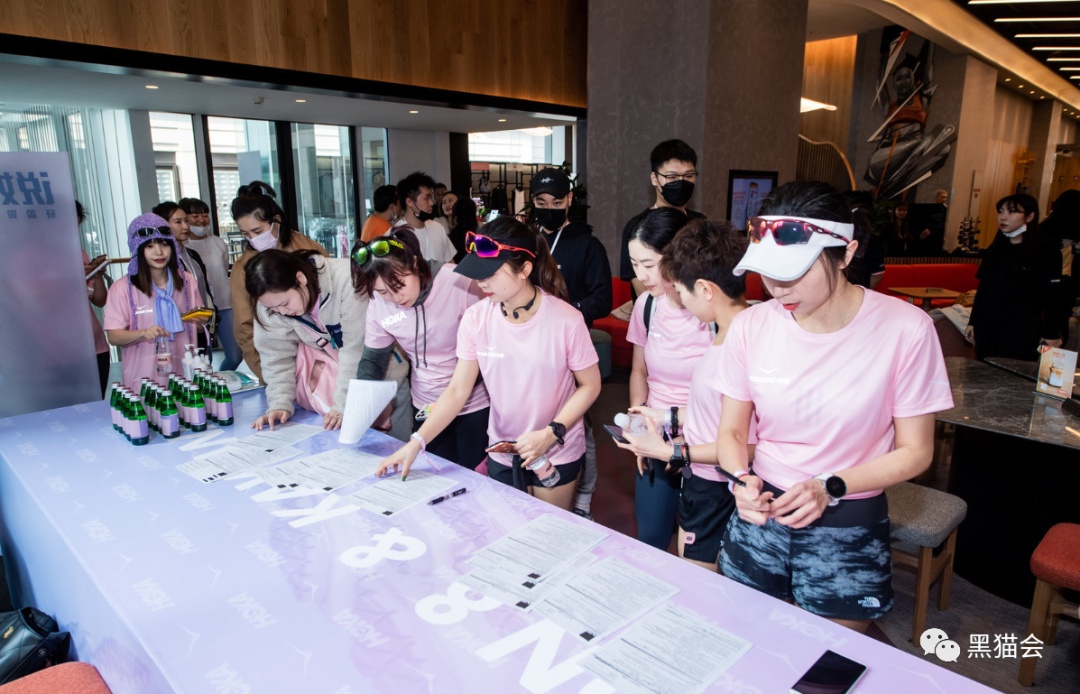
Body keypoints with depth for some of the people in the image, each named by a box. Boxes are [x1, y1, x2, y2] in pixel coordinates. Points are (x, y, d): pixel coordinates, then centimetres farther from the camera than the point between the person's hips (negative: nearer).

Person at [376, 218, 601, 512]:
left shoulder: (565, 320, -21)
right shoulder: (476, 318, -12)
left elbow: (590, 385, -10)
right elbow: (458, 390, -9)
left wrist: (550, 434, -20)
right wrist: (416, 442, -17)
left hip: (557, 453, -2)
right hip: (501, 454, 3)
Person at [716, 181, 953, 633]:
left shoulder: (905, 329, -16)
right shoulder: (750, 326, -10)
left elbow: (914, 452, -8)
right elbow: (731, 431, 0)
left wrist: (831, 487, -22)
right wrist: (741, 478, -20)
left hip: (849, 531, -2)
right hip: (759, 515, 2)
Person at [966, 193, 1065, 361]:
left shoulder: (1046, 249, -4)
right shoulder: (996, 248, 12)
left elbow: (1052, 295, -6)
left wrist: (1052, 334, -9)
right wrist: (973, 322, 13)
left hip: (1021, 333, -5)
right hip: (986, 327, 5)